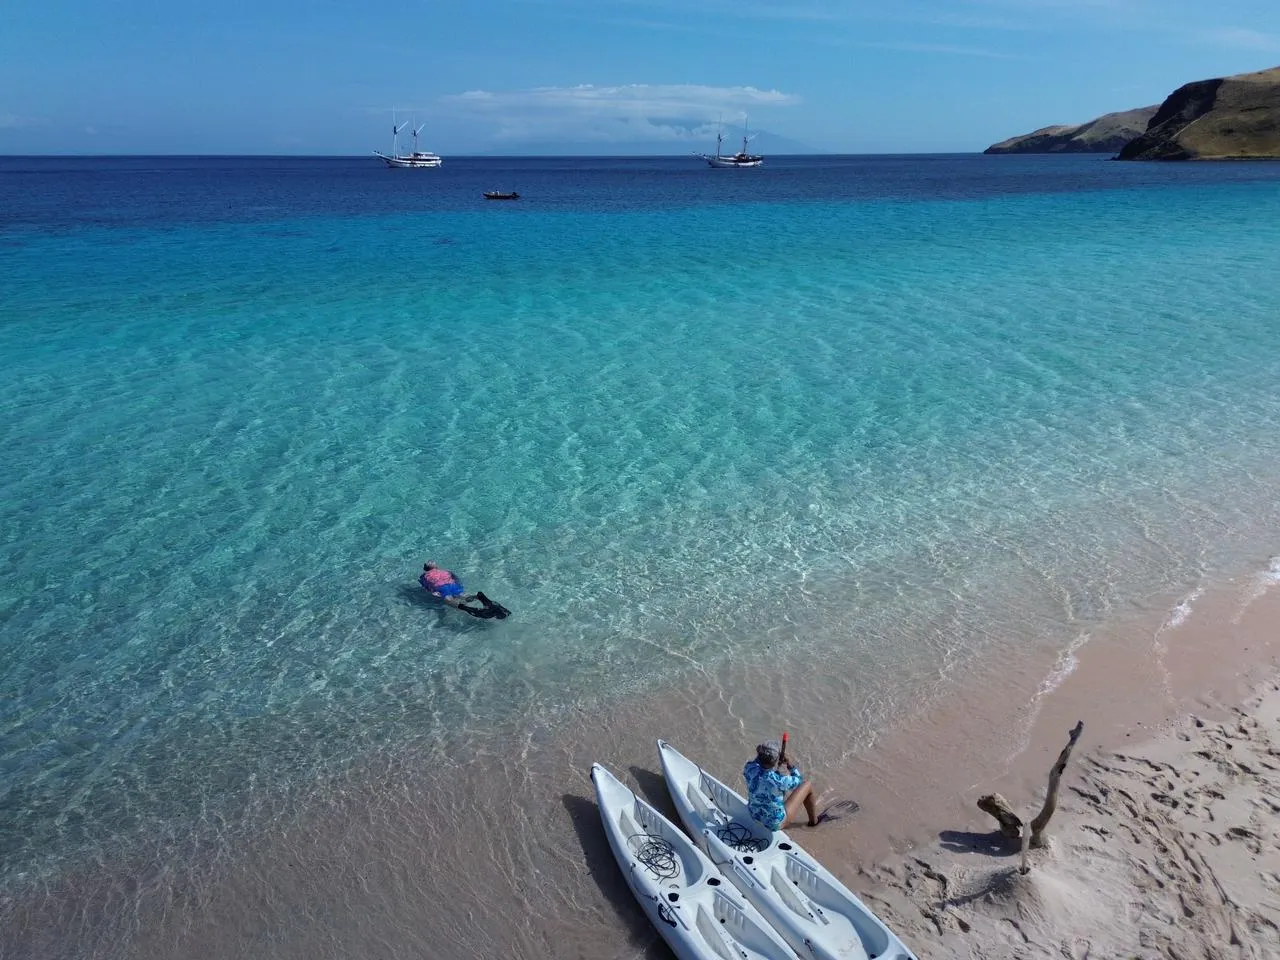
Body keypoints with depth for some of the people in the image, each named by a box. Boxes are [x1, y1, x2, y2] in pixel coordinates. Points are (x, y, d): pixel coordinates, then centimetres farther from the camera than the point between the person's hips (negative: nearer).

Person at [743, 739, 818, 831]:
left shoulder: (750, 768, -26)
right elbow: (798, 780, -13)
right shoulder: (779, 781, -37)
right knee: (807, 785, 11)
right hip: (775, 823, -5)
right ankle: (813, 820, 37)